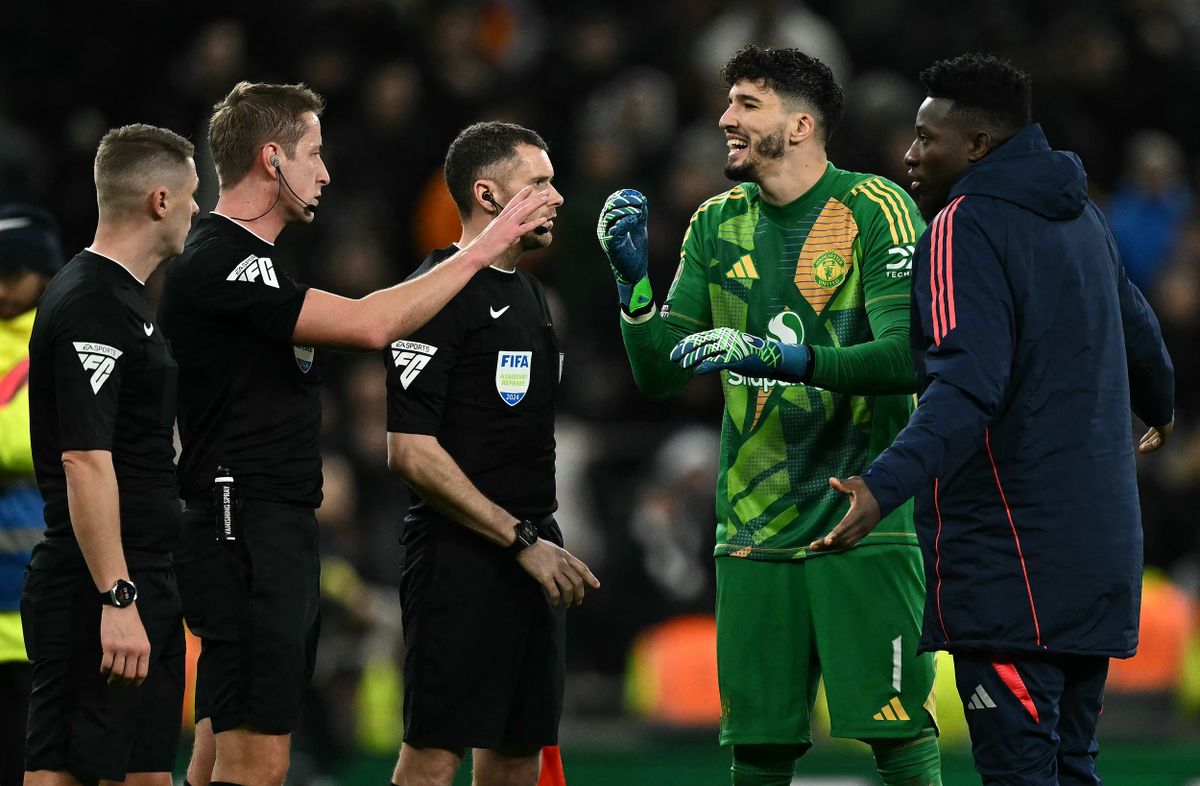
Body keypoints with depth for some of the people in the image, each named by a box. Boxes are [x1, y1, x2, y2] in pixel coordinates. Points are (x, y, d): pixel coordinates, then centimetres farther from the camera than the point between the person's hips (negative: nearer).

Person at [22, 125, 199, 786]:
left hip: (136, 583, 10)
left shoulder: (121, 297, 17)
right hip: (100, 595, -10)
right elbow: (85, 462, -23)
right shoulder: (95, 308, -16)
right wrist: (117, 600, -26)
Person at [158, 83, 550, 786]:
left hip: (280, 535, 11)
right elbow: (368, 325, -21)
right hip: (245, 535, -11)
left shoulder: (251, 260, 19)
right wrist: (483, 248, -15)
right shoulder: (218, 264, -15)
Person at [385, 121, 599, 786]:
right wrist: (522, 540, -17)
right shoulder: (439, 293, -11)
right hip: (460, 554, -9)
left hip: (530, 551, 9)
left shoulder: (529, 293, 18)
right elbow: (410, 451, -17)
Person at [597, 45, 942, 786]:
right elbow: (660, 375, 10)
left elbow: (909, 356, -17)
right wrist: (633, 280, -7)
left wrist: (777, 357, -27)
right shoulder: (718, 225, 11)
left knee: (898, 727, -9)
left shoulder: (876, 209, -5)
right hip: (754, 530, 5)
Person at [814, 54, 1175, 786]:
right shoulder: (1080, 217, 13)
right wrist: (1160, 405, 51)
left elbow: (968, 384, -25)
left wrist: (887, 486, -37)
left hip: (1010, 560, -9)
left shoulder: (965, 228, -12)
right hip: (1098, 553, 9)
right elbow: (1139, 335, 29)